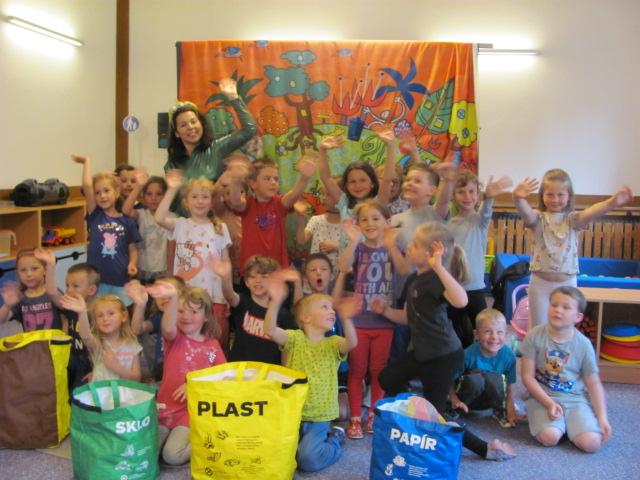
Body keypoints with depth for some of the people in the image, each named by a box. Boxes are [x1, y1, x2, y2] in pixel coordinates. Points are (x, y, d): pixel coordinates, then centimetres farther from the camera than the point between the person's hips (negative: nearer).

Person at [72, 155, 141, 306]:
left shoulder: (127, 221, 1)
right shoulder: (95, 216, 0)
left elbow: (133, 249, 6)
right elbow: (87, 185, -10)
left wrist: (132, 264, -13)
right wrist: (86, 162, -2)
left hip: (121, 282, 0)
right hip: (96, 280, 0)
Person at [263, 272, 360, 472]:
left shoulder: (333, 343, -3)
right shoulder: (294, 338, -6)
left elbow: (351, 343, -26)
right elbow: (270, 331, -26)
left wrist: (345, 319, -47)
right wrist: (275, 302, -44)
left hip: (319, 417, -1)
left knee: (308, 460, -16)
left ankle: (334, 439, 15)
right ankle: (317, 439, 19)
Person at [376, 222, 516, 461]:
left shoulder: (436, 279, -24)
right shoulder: (413, 279, 6)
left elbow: (461, 301, -46)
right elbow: (408, 317, 17)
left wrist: (438, 267, -48)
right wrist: (385, 310, 2)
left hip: (444, 356, -9)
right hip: (422, 352, 9)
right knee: (388, 378, 22)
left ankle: (484, 448, 14)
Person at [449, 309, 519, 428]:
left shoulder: (509, 355, -18)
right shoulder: (469, 354, -25)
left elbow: (509, 386, -6)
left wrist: (510, 410, -14)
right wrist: (455, 401, -27)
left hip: (490, 399, 2)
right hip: (469, 397, -2)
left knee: (496, 378, -32)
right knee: (474, 379, -36)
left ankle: (500, 411, -1)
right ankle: (455, 411, -9)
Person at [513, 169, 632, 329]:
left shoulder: (572, 219, -2)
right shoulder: (539, 218, -5)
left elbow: (590, 212, -23)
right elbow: (526, 212, -28)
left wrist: (612, 203, -45)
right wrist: (518, 199, -52)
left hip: (567, 283, 1)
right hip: (540, 282, -1)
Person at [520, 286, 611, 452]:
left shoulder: (583, 344, -3)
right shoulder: (535, 336, -8)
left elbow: (594, 383, 3)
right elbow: (528, 377, -6)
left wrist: (602, 418, -5)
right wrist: (549, 403, -15)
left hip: (575, 398, 2)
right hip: (542, 396, -1)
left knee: (591, 443, -20)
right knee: (549, 437, -27)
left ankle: (567, 422, 10)